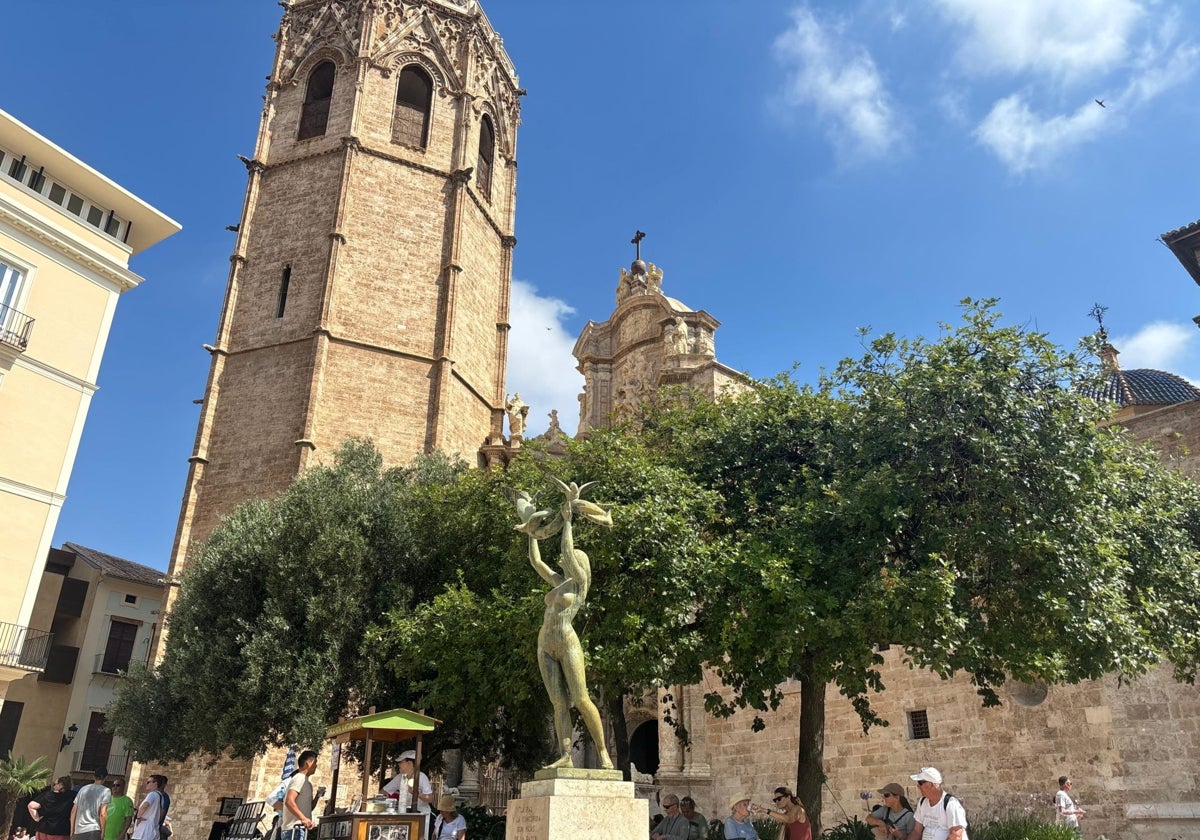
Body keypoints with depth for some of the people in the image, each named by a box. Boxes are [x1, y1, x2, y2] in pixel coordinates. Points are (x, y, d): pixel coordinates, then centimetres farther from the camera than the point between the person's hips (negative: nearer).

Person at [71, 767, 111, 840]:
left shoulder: (83, 789, 15)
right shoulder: (106, 791, -2)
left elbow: (73, 811, 14)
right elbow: (102, 814, -11)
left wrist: (72, 831, 19)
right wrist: (103, 832, -5)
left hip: (78, 831, 5)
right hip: (93, 831, -5)